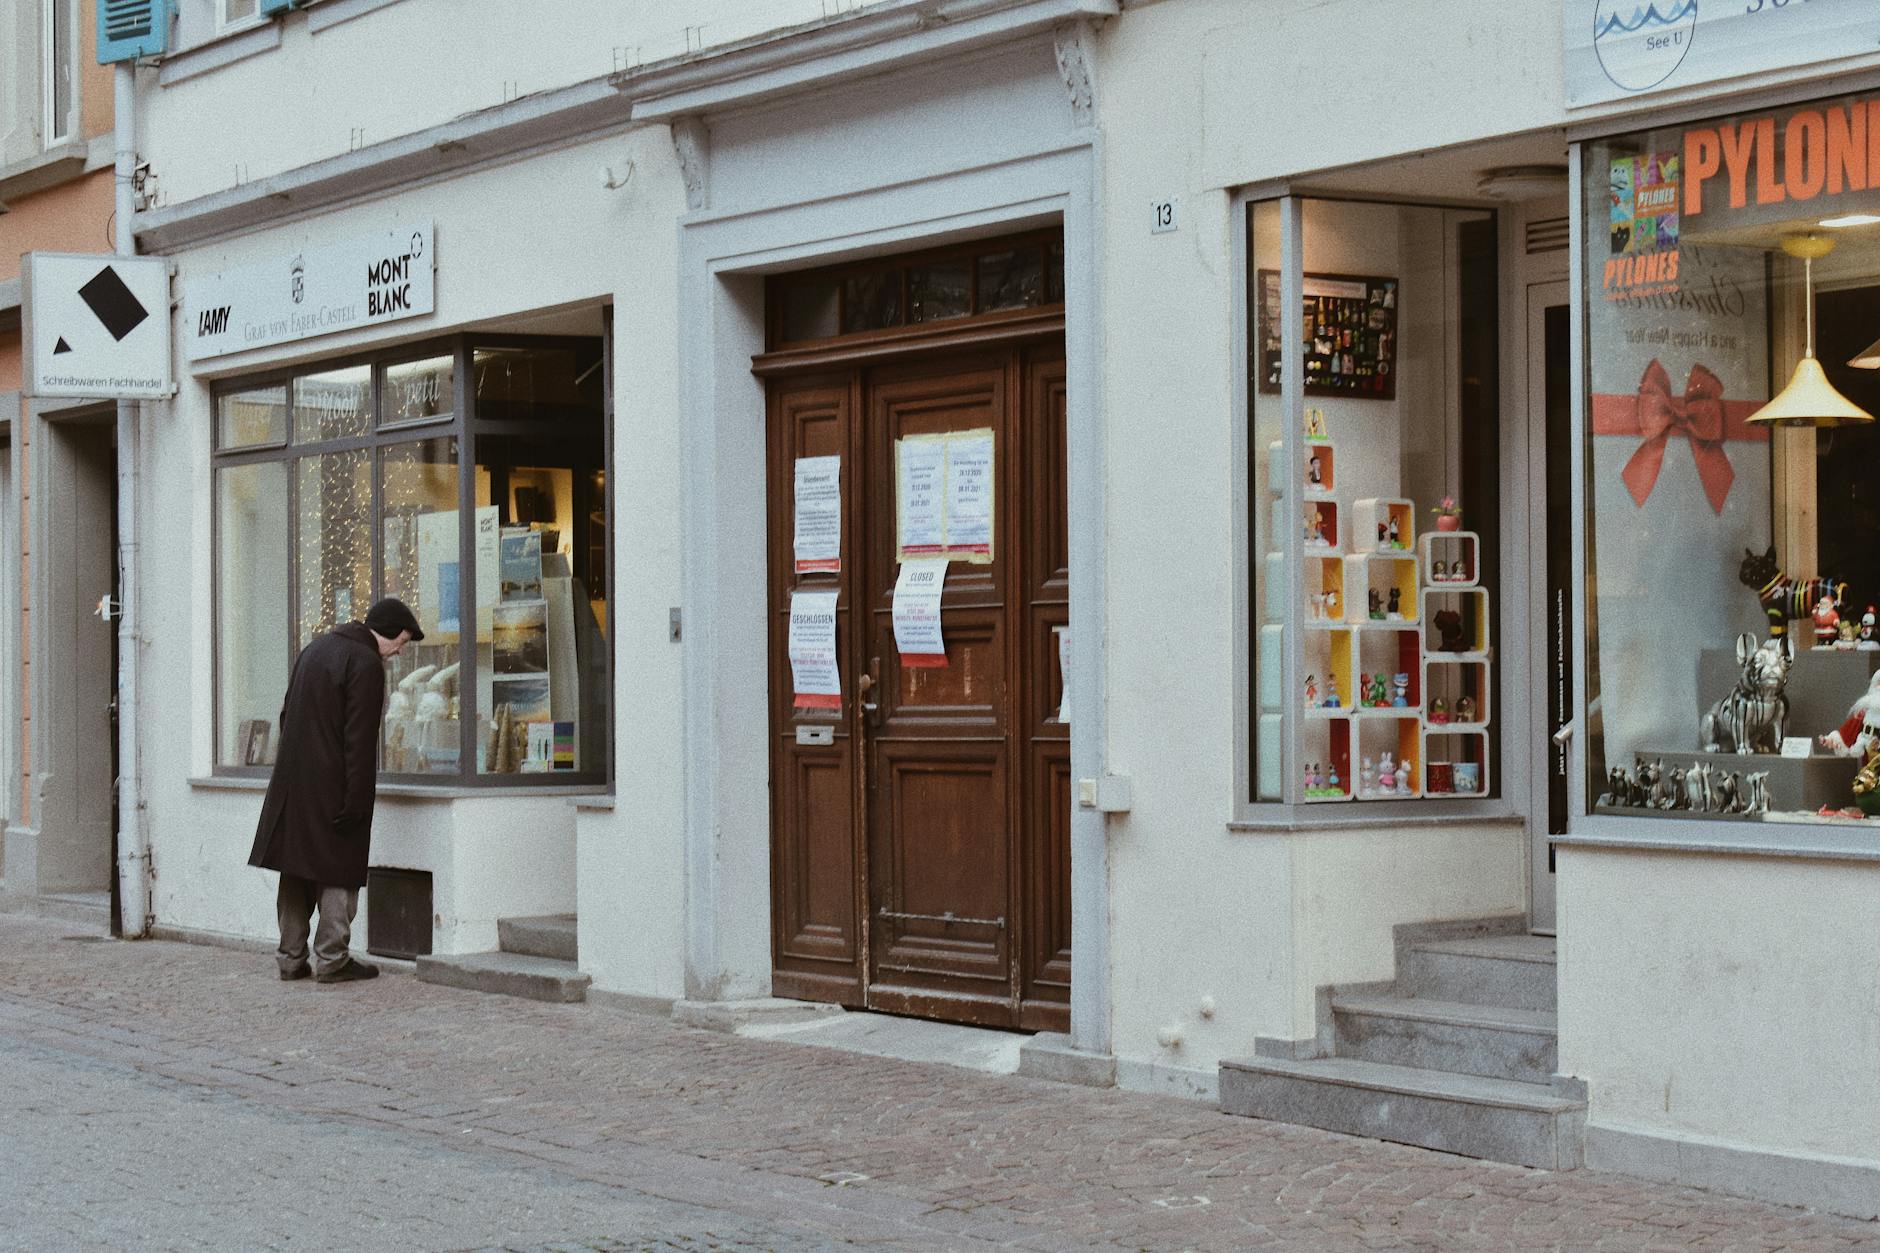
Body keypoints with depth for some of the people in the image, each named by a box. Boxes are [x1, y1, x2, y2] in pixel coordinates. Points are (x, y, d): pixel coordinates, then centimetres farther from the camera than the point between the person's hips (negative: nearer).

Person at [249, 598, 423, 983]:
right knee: (338, 871, 0)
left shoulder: (313, 649, 16)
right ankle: (331, 959, 0)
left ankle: (291, 958, 16)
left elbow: (287, 714, 20)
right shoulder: (366, 663, -13)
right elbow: (359, 738, -18)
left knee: (297, 871, 12)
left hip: (292, 784, 8)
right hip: (332, 787, -8)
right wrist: (357, 797, -18)